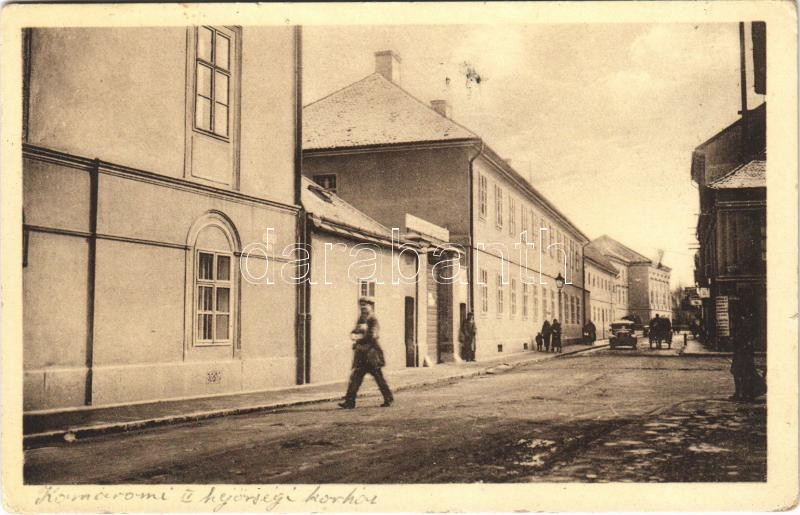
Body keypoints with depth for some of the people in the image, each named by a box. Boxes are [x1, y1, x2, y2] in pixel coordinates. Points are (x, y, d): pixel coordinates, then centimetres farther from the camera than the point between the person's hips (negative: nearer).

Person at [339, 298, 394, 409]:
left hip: (371, 353, -7)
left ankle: (389, 398, 14)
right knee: (355, 376, -1)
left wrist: (358, 338, -10)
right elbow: (354, 333, 14)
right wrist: (354, 335, -10)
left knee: (378, 377, 0)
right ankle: (349, 402, -3)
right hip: (361, 353, 7)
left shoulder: (373, 320, -8)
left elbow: (372, 335, -17)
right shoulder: (361, 319, 16)